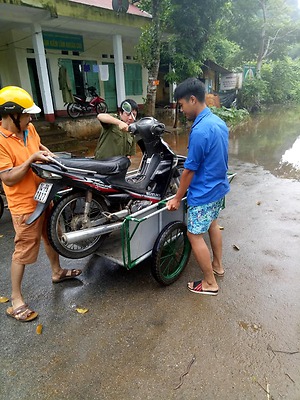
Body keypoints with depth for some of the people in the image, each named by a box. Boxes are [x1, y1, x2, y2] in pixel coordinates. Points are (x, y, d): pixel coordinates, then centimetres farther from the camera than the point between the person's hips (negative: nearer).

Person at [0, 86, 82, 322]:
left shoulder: (28, 128, 1)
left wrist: (48, 153, 4)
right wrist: (32, 159, -27)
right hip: (25, 205, -8)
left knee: (51, 237, 23)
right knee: (24, 250, 2)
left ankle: (57, 272, 46)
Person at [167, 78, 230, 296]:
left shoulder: (200, 131, -27)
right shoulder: (219, 122, 2)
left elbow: (189, 170, -21)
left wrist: (177, 198, -9)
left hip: (204, 193, -9)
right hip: (219, 186, 10)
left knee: (195, 235, 3)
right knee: (212, 224, 25)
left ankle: (210, 283, 16)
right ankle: (218, 265, 43)